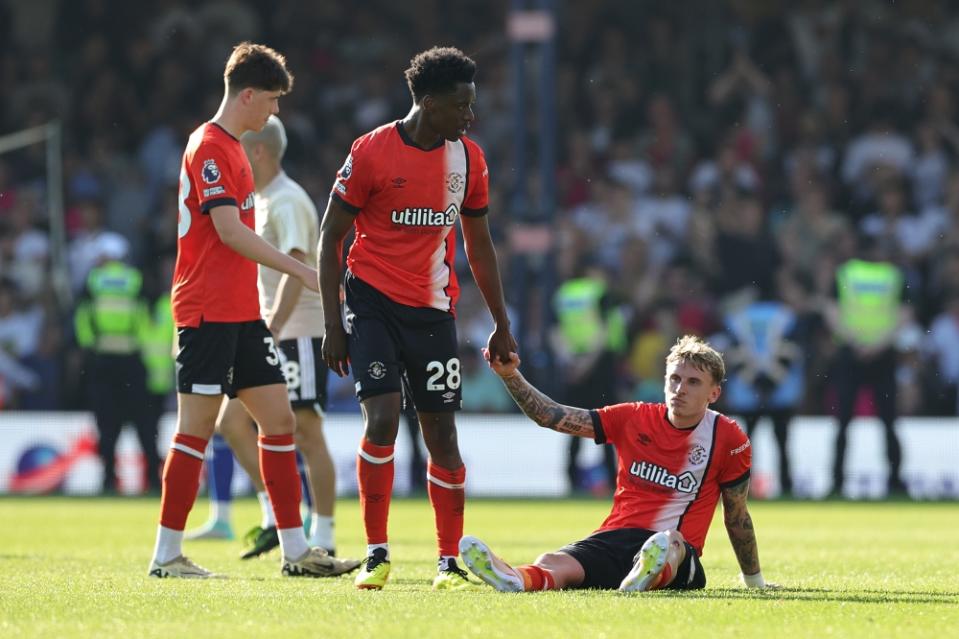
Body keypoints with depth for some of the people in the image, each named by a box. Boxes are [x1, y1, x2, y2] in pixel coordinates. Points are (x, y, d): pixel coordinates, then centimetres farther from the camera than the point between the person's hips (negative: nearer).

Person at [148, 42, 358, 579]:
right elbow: (229, 231, -20)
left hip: (242, 313, 10)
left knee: (280, 419, 6)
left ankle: (295, 550, 8)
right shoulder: (209, 148, -12)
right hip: (208, 312, -10)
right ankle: (167, 555, -2)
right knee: (198, 428, -7)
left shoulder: (232, 148, 18)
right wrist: (300, 270, -20)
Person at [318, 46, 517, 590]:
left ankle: (451, 561, 9)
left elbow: (480, 245, 16)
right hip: (374, 301, -4)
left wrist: (502, 325, 14)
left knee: (442, 433, 2)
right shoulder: (371, 152, -8)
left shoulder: (468, 159, 6)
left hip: (434, 310, 4)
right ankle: (377, 554, -6)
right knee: (382, 419, -16)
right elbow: (331, 236, -4)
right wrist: (333, 324, -8)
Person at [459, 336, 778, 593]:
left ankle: (643, 580, -77)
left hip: (679, 555, -2)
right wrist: (511, 376, -4)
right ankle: (513, 579, -67)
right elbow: (552, 416, 9)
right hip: (615, 538, 2)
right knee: (552, 563, -33)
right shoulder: (633, 418, 10)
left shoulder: (729, 439, 4)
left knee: (670, 543, -42)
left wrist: (754, 581, 22)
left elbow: (737, 517, 14)